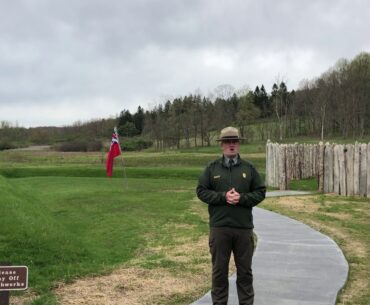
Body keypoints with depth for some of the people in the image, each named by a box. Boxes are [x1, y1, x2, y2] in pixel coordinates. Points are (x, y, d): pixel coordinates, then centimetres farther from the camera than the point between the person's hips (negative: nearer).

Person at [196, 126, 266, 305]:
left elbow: (260, 192, 5)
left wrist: (241, 198, -12)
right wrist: (223, 196, -13)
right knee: (219, 269, 6)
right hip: (219, 227, -1)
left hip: (244, 227, 1)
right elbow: (201, 191, 1)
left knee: (245, 270, 9)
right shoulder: (212, 168, 4)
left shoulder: (249, 168, 6)